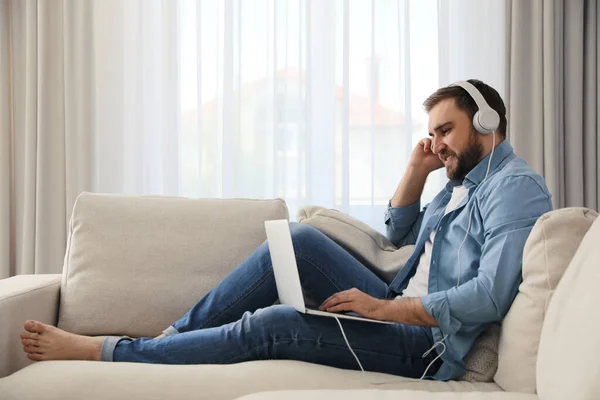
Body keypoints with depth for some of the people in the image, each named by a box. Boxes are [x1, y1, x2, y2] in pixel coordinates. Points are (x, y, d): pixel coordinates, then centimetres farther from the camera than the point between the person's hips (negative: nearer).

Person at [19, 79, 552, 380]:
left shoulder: (517, 187, -12)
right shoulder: (464, 182, 18)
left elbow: (491, 296, -25)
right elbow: (399, 232, 29)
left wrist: (385, 307, -21)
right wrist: (418, 168, 12)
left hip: (425, 344, -9)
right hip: (398, 310, 9)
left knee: (274, 326, -22)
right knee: (301, 239, -7)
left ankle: (104, 351, -13)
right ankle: (173, 335, -6)